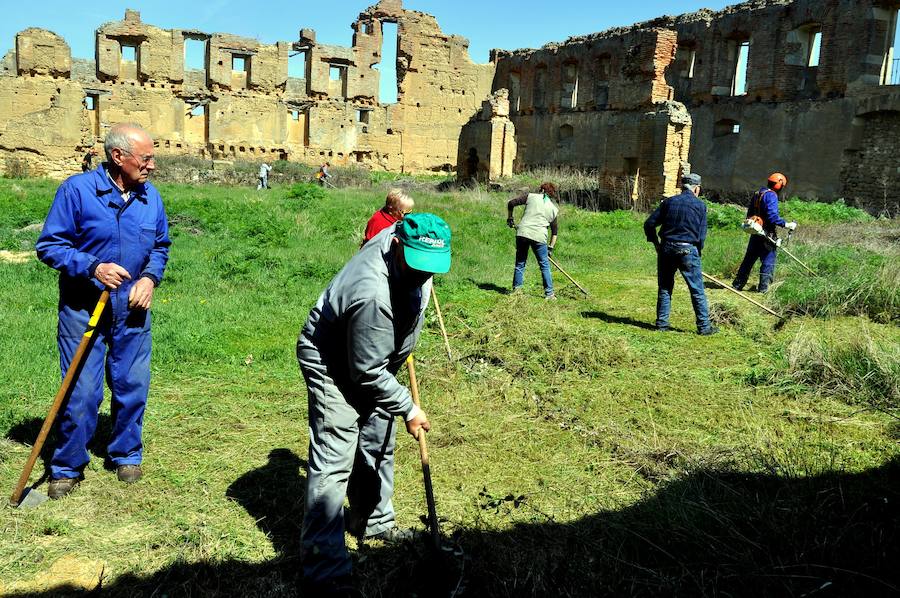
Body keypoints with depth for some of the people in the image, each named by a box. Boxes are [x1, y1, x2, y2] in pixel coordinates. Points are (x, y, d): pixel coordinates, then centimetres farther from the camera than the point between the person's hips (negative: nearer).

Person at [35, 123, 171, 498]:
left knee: (133, 386, 10)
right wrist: (93, 268, -22)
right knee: (81, 392, 0)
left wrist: (150, 277, -4)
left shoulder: (150, 197, 3)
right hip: (83, 308, -4)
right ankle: (68, 468, 20)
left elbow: (161, 246, 14)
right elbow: (48, 245, -8)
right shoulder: (77, 190, -11)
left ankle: (126, 454, 31)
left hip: (132, 310, 4)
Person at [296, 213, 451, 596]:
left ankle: (372, 521, 39)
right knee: (334, 459, -13)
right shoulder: (374, 296, -41)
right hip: (332, 364, -9)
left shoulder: (401, 232, -17)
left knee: (377, 445, 18)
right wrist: (408, 409, -17)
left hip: (369, 355, 9)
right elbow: (368, 372, -29)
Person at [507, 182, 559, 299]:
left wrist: (509, 218, 21)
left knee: (520, 263, 12)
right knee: (545, 265, 8)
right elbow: (555, 231, 19)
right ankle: (549, 293, 9)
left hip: (522, 233, 0)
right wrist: (551, 247, 25)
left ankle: (516, 289, 16)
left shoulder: (531, 196, 10)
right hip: (539, 237, 0)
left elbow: (511, 203, 7)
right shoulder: (554, 209, 16)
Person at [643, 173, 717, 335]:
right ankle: (704, 326, 7)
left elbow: (649, 223, 4)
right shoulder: (700, 205, 1)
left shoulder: (669, 202, 8)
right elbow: (701, 235, -1)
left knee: (664, 288, 13)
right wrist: (697, 253, 12)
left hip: (666, 249, 3)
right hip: (688, 250, -3)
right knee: (697, 291, 4)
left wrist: (655, 243, 14)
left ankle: (661, 323, 15)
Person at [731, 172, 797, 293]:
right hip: (767, 233, -8)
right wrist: (787, 224, -19)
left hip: (755, 233, 8)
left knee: (749, 259, 14)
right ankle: (763, 287, 5)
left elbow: (749, 214, 18)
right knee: (768, 260, 2)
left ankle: (737, 284, 18)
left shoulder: (757, 194, 13)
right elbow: (772, 216, -23)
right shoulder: (771, 196, -14)